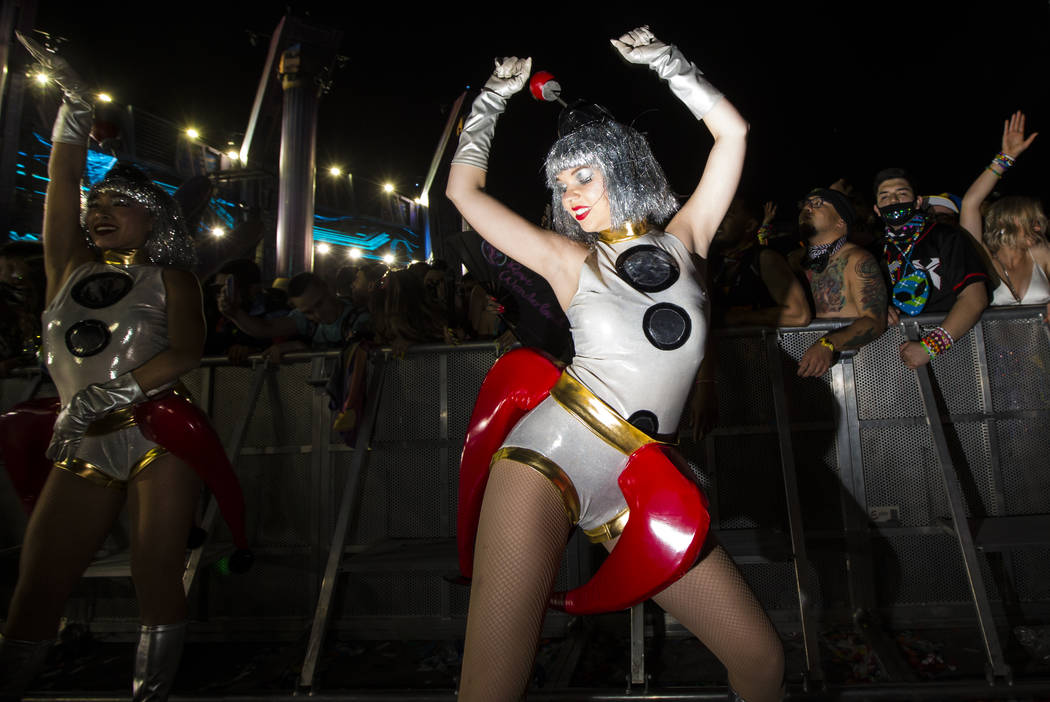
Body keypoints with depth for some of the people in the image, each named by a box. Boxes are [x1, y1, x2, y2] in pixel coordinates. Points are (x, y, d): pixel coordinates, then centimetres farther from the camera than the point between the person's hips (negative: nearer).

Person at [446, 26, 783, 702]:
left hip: (637, 487, 3)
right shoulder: (570, 259, 9)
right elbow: (464, 188, 10)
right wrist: (496, 94, 20)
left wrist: (658, 56, 19)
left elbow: (732, 131, 16)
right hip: (550, 460, -3)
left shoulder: (682, 239, 16)